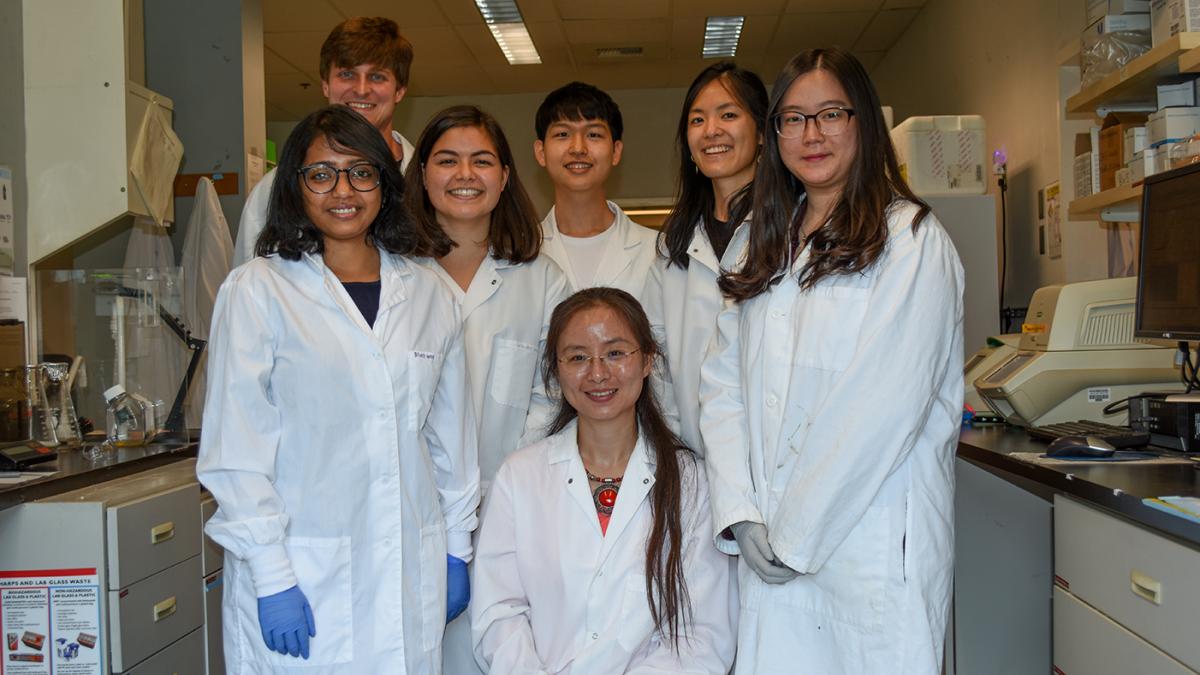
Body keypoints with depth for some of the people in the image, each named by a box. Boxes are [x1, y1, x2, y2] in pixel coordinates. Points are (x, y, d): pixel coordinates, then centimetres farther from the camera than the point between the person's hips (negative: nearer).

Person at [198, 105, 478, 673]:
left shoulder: (428, 294, 7)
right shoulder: (258, 290, -4)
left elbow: (450, 433, 11)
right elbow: (236, 450, -6)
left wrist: (456, 550, 10)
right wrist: (271, 577, -10)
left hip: (411, 576, 3)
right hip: (302, 582, -3)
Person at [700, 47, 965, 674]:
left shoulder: (909, 238, -5)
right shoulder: (768, 249, 13)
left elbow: (885, 403, -14)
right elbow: (723, 386, 6)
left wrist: (794, 534, -12)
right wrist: (741, 517, -5)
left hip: (870, 544, -4)